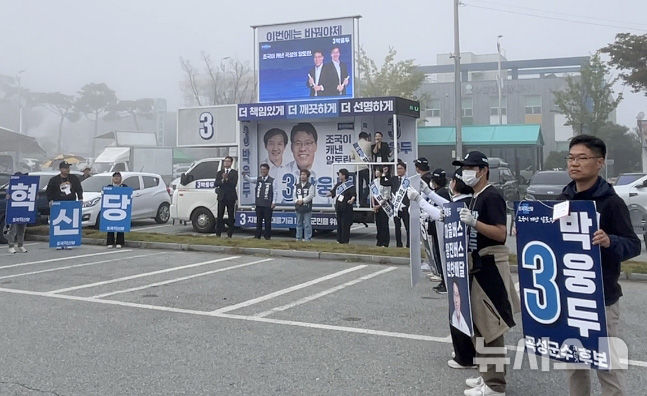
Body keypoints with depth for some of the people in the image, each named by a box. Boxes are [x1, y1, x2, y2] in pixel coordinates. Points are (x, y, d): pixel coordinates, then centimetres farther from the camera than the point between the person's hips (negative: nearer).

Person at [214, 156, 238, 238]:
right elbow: (216, 184, 1)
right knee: (220, 216, 2)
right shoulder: (219, 173, 13)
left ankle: (230, 234, 7)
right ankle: (218, 234, 6)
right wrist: (222, 180, -15)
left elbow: (234, 184, -11)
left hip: (231, 197, -2)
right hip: (221, 197, 2)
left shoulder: (234, 173, 3)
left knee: (230, 216, 2)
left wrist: (226, 179, -19)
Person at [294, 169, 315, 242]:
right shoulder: (297, 186, 16)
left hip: (307, 208, -5)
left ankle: (307, 238, -1)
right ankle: (298, 238, 17)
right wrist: (297, 201, -9)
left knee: (307, 224, -5)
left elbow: (311, 195, -10)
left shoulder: (310, 186, 0)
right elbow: (294, 195, 11)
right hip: (298, 208, 5)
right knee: (299, 223, 11)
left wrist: (302, 200, -15)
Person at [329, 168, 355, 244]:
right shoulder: (338, 184, 15)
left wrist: (352, 199, -38)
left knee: (345, 225, -5)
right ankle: (339, 240, 19)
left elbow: (354, 194, -21)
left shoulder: (350, 185, -8)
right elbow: (332, 192, 30)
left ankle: (345, 241, 0)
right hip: (338, 208, 8)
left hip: (346, 209, -8)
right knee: (339, 224, 12)